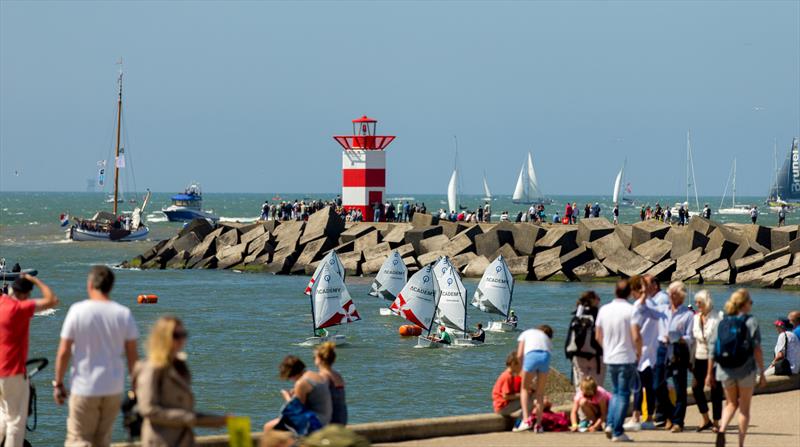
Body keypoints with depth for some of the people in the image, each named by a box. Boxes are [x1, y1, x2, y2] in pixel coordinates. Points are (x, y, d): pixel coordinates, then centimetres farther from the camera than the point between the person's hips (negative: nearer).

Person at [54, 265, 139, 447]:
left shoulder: (78, 311, -10)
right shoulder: (124, 314, -2)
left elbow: (63, 352, -9)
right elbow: (132, 355, 0)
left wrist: (58, 384, 2)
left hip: (84, 388, -4)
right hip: (114, 388, 4)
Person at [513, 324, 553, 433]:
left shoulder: (525, 334, 29)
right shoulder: (547, 339, 35)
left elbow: (519, 355, 16)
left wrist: (523, 370, 26)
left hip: (531, 355, -3)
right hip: (545, 357, 3)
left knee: (525, 389, 12)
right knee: (540, 392, 14)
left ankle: (526, 420, -3)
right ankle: (538, 424, 11)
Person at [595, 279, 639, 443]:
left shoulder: (604, 310, 3)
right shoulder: (631, 310, -13)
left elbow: (598, 336, 9)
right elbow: (636, 337, -17)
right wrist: (639, 352, -1)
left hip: (609, 358, 5)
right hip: (627, 358, -5)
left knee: (615, 392, 20)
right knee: (623, 394, 2)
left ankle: (610, 424, 5)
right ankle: (617, 432, 0)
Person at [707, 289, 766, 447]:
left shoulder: (722, 323, 4)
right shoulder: (750, 322, -8)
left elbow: (712, 350, 3)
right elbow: (757, 349, -12)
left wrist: (710, 374, 10)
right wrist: (761, 373, -7)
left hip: (725, 371, 3)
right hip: (745, 370, -3)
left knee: (731, 404, 20)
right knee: (744, 408, 10)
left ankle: (722, 429, -6)